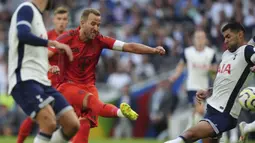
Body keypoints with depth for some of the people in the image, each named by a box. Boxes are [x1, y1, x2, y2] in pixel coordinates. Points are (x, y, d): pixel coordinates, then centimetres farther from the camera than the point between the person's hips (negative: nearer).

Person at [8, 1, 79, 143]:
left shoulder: (37, 15, 24)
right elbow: (23, 35, -24)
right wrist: (53, 43, -22)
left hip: (42, 81, 9)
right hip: (25, 80, -9)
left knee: (73, 125, -2)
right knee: (50, 123, -26)